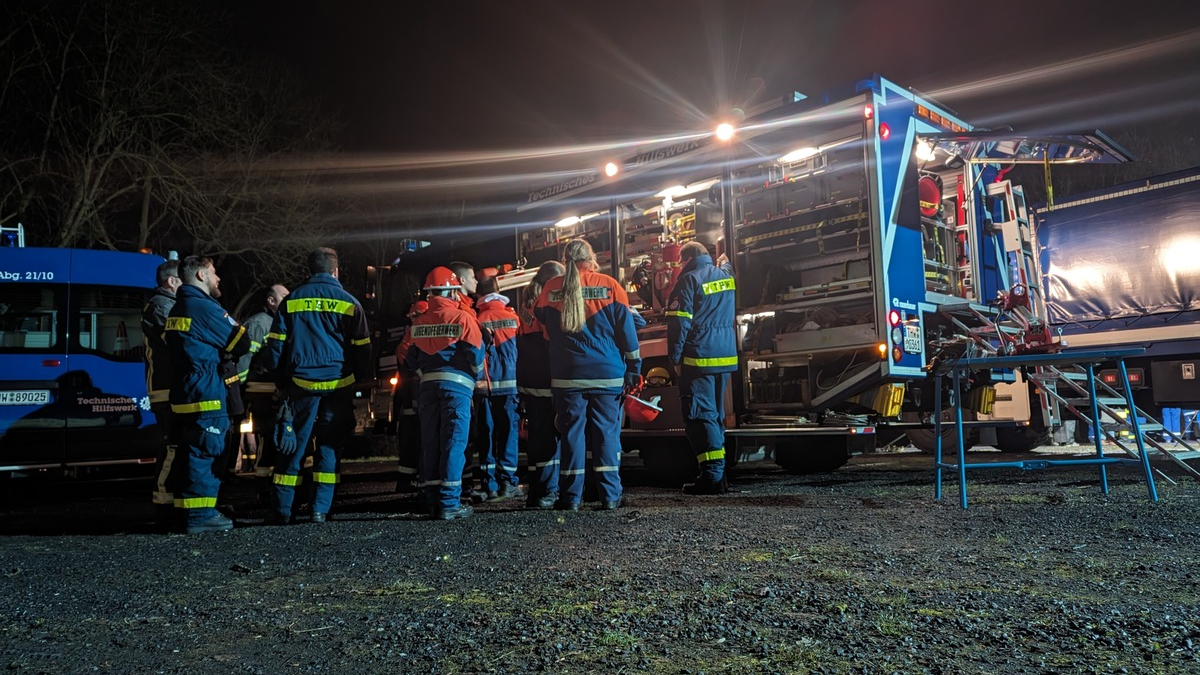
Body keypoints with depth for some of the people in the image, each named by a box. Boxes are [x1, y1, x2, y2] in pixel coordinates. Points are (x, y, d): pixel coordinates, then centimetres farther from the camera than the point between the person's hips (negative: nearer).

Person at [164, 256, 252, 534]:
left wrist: (221, 353, 5)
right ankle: (200, 515, -3)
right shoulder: (204, 307, -13)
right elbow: (241, 342, -10)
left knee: (198, 453, 14)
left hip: (184, 394, 10)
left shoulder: (177, 309, 18)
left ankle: (198, 511, 19)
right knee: (206, 453, -6)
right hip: (206, 394, -10)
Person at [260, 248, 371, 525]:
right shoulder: (348, 302, 2)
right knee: (329, 447, 7)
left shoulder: (291, 301, 6)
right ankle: (321, 510, 4)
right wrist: (362, 380, 11)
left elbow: (276, 344, 6)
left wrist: (280, 379, 13)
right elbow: (362, 347, 3)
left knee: (292, 446, 7)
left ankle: (282, 510, 8)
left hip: (301, 384, 1)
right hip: (338, 385, 0)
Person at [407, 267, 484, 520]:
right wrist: (475, 377, 10)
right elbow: (476, 356, -8)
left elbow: (411, 360, 11)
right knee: (453, 443, -3)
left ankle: (433, 500, 12)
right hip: (456, 384, -5)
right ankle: (449, 503, -5)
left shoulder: (418, 322, 7)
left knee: (430, 443, 9)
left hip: (428, 385, 5)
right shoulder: (463, 318, -7)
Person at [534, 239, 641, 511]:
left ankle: (571, 496, 7)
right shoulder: (609, 285, -2)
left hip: (567, 376, 1)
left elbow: (540, 318, 18)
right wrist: (633, 369, 5)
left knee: (571, 432, 6)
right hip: (608, 374, -1)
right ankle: (609, 495, 5)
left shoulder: (551, 288, 1)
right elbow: (626, 330, 0)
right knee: (607, 432, 5)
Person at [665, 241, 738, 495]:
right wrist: (725, 262, 54)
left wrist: (675, 356, -7)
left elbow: (679, 321, -13)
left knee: (700, 414, -5)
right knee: (716, 413, 14)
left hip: (699, 358, -7)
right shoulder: (726, 274, 11)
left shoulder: (690, 279, -10)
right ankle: (719, 473, 16)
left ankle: (712, 474, -10)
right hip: (726, 357, 8)